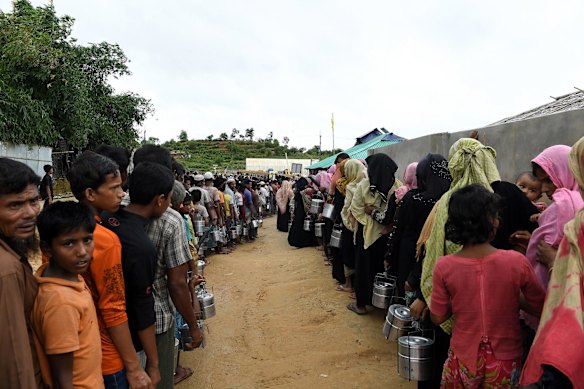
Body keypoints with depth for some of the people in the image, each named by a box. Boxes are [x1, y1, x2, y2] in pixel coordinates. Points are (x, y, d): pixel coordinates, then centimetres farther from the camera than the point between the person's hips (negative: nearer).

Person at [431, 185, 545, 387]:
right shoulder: (516, 261, -21)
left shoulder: (443, 267, -19)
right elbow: (541, 307, -6)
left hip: (463, 358, 1)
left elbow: (437, 317, -8)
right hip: (505, 360, 0)